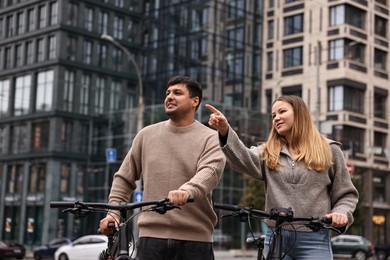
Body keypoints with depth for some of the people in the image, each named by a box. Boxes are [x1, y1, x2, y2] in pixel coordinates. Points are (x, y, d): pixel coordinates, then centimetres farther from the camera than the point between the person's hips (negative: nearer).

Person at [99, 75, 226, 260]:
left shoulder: (209, 138, 1)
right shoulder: (147, 135, 12)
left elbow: (210, 171, -19)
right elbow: (124, 178, 17)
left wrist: (187, 191, -39)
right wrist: (113, 211, 4)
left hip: (195, 238, -2)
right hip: (151, 235, 3)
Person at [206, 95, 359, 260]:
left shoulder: (328, 150, 7)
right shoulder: (268, 152, 12)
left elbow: (346, 194, 10)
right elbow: (244, 160, -10)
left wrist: (342, 213, -12)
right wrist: (225, 131, -26)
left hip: (313, 240, -2)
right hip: (276, 238, 3)